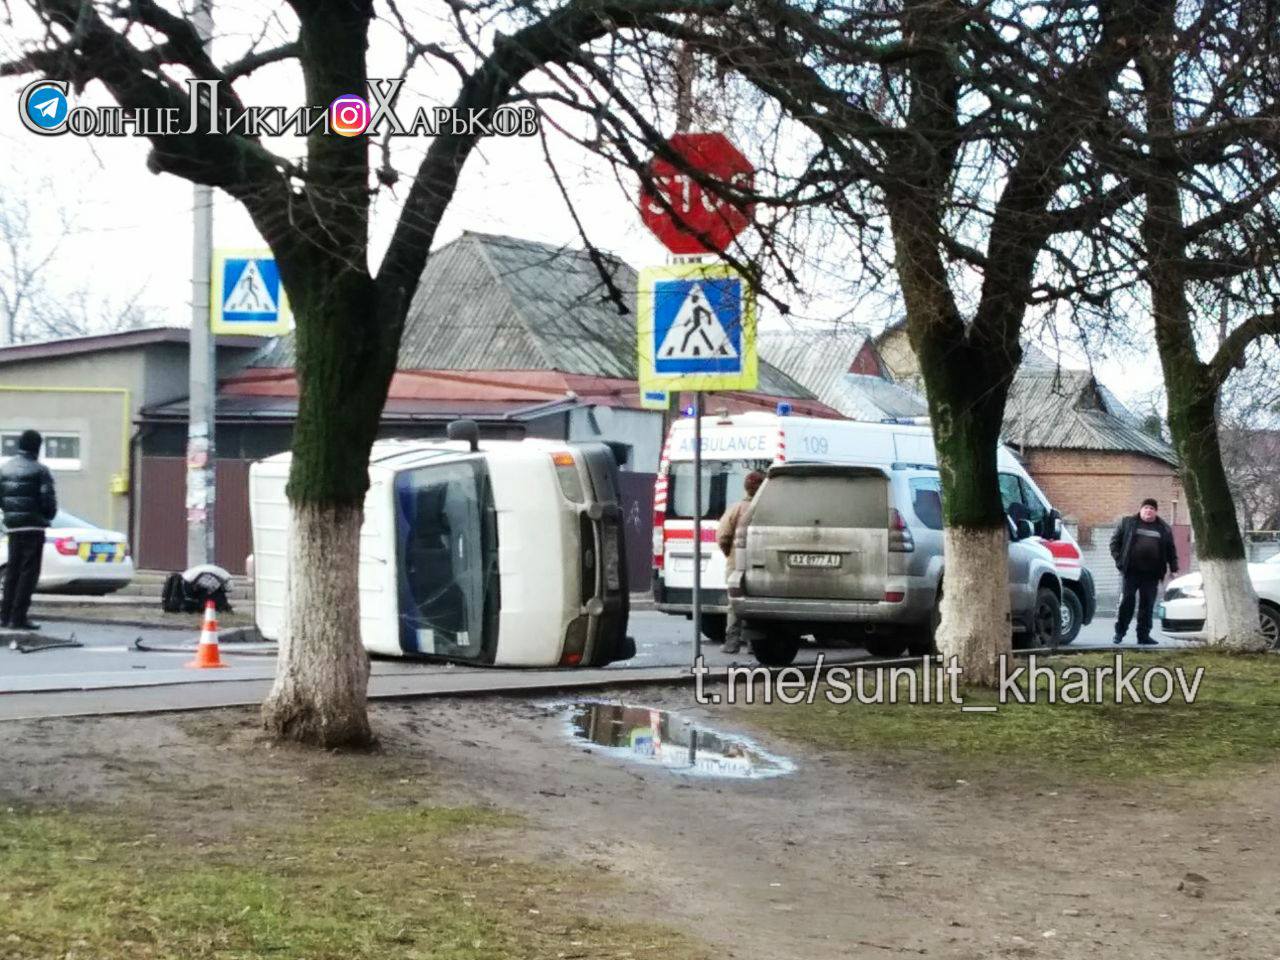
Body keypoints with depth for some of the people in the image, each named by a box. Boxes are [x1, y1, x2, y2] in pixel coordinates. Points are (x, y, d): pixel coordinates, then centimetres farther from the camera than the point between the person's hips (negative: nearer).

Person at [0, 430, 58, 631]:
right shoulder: (39, 471, -11)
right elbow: (48, 500, -14)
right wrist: (48, 516, 5)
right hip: (33, 525, -6)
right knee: (29, 571, -3)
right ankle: (18, 617, -8)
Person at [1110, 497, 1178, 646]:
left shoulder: (1164, 529, 14)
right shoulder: (1128, 523, 8)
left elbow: (1171, 550, 16)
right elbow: (1115, 542, 8)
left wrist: (1173, 567, 6)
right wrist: (1119, 560, -3)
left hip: (1151, 574, 2)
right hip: (1131, 571, -2)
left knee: (1147, 605, 2)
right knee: (1126, 601, -5)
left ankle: (1143, 635, 8)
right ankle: (1119, 632, 4)